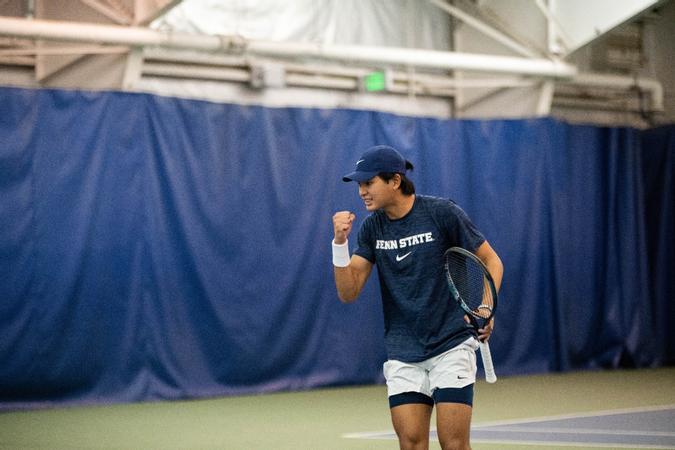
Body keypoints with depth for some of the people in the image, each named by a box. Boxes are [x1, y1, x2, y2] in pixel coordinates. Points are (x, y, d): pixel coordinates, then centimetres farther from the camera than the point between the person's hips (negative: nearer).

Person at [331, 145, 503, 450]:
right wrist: (340, 242, -13)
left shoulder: (442, 213, -8)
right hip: (402, 354, 4)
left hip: (451, 346, -4)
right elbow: (348, 292, 0)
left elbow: (491, 261, 0)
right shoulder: (371, 228, 4)